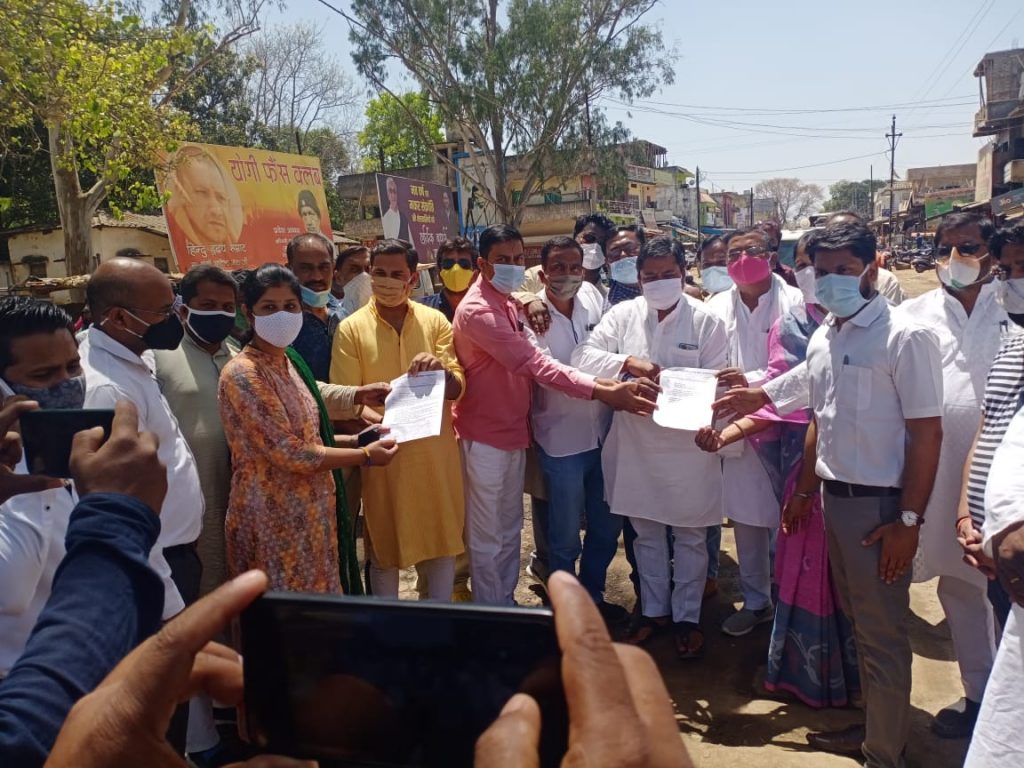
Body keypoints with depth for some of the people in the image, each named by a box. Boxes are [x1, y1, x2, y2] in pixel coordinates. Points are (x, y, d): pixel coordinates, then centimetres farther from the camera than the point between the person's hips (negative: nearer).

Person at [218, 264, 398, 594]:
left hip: (306, 509, 8)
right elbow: (288, 452, -22)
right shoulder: (243, 374, -19)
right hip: (273, 516, -8)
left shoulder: (286, 363, 8)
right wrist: (365, 455, -14)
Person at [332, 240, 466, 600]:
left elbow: (457, 389, -1)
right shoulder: (351, 329, -3)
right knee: (384, 547, 11)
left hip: (436, 452, 2)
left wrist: (441, 370, -23)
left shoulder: (436, 321, 2)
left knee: (443, 541, 14)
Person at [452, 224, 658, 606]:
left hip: (513, 431, 9)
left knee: (510, 528, 19)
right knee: (488, 537, 6)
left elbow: (525, 364, 8)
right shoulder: (477, 310, -21)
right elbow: (534, 364, -29)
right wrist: (601, 391, -34)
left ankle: (507, 603, 34)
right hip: (485, 436, -9)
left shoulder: (507, 304, 11)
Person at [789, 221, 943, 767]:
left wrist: (909, 520, -16)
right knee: (857, 621, 19)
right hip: (833, 498, 7)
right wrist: (805, 489, 16)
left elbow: (927, 433, -14)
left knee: (883, 635, 6)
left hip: (879, 505, -7)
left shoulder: (905, 338, -13)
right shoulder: (821, 340, 8)